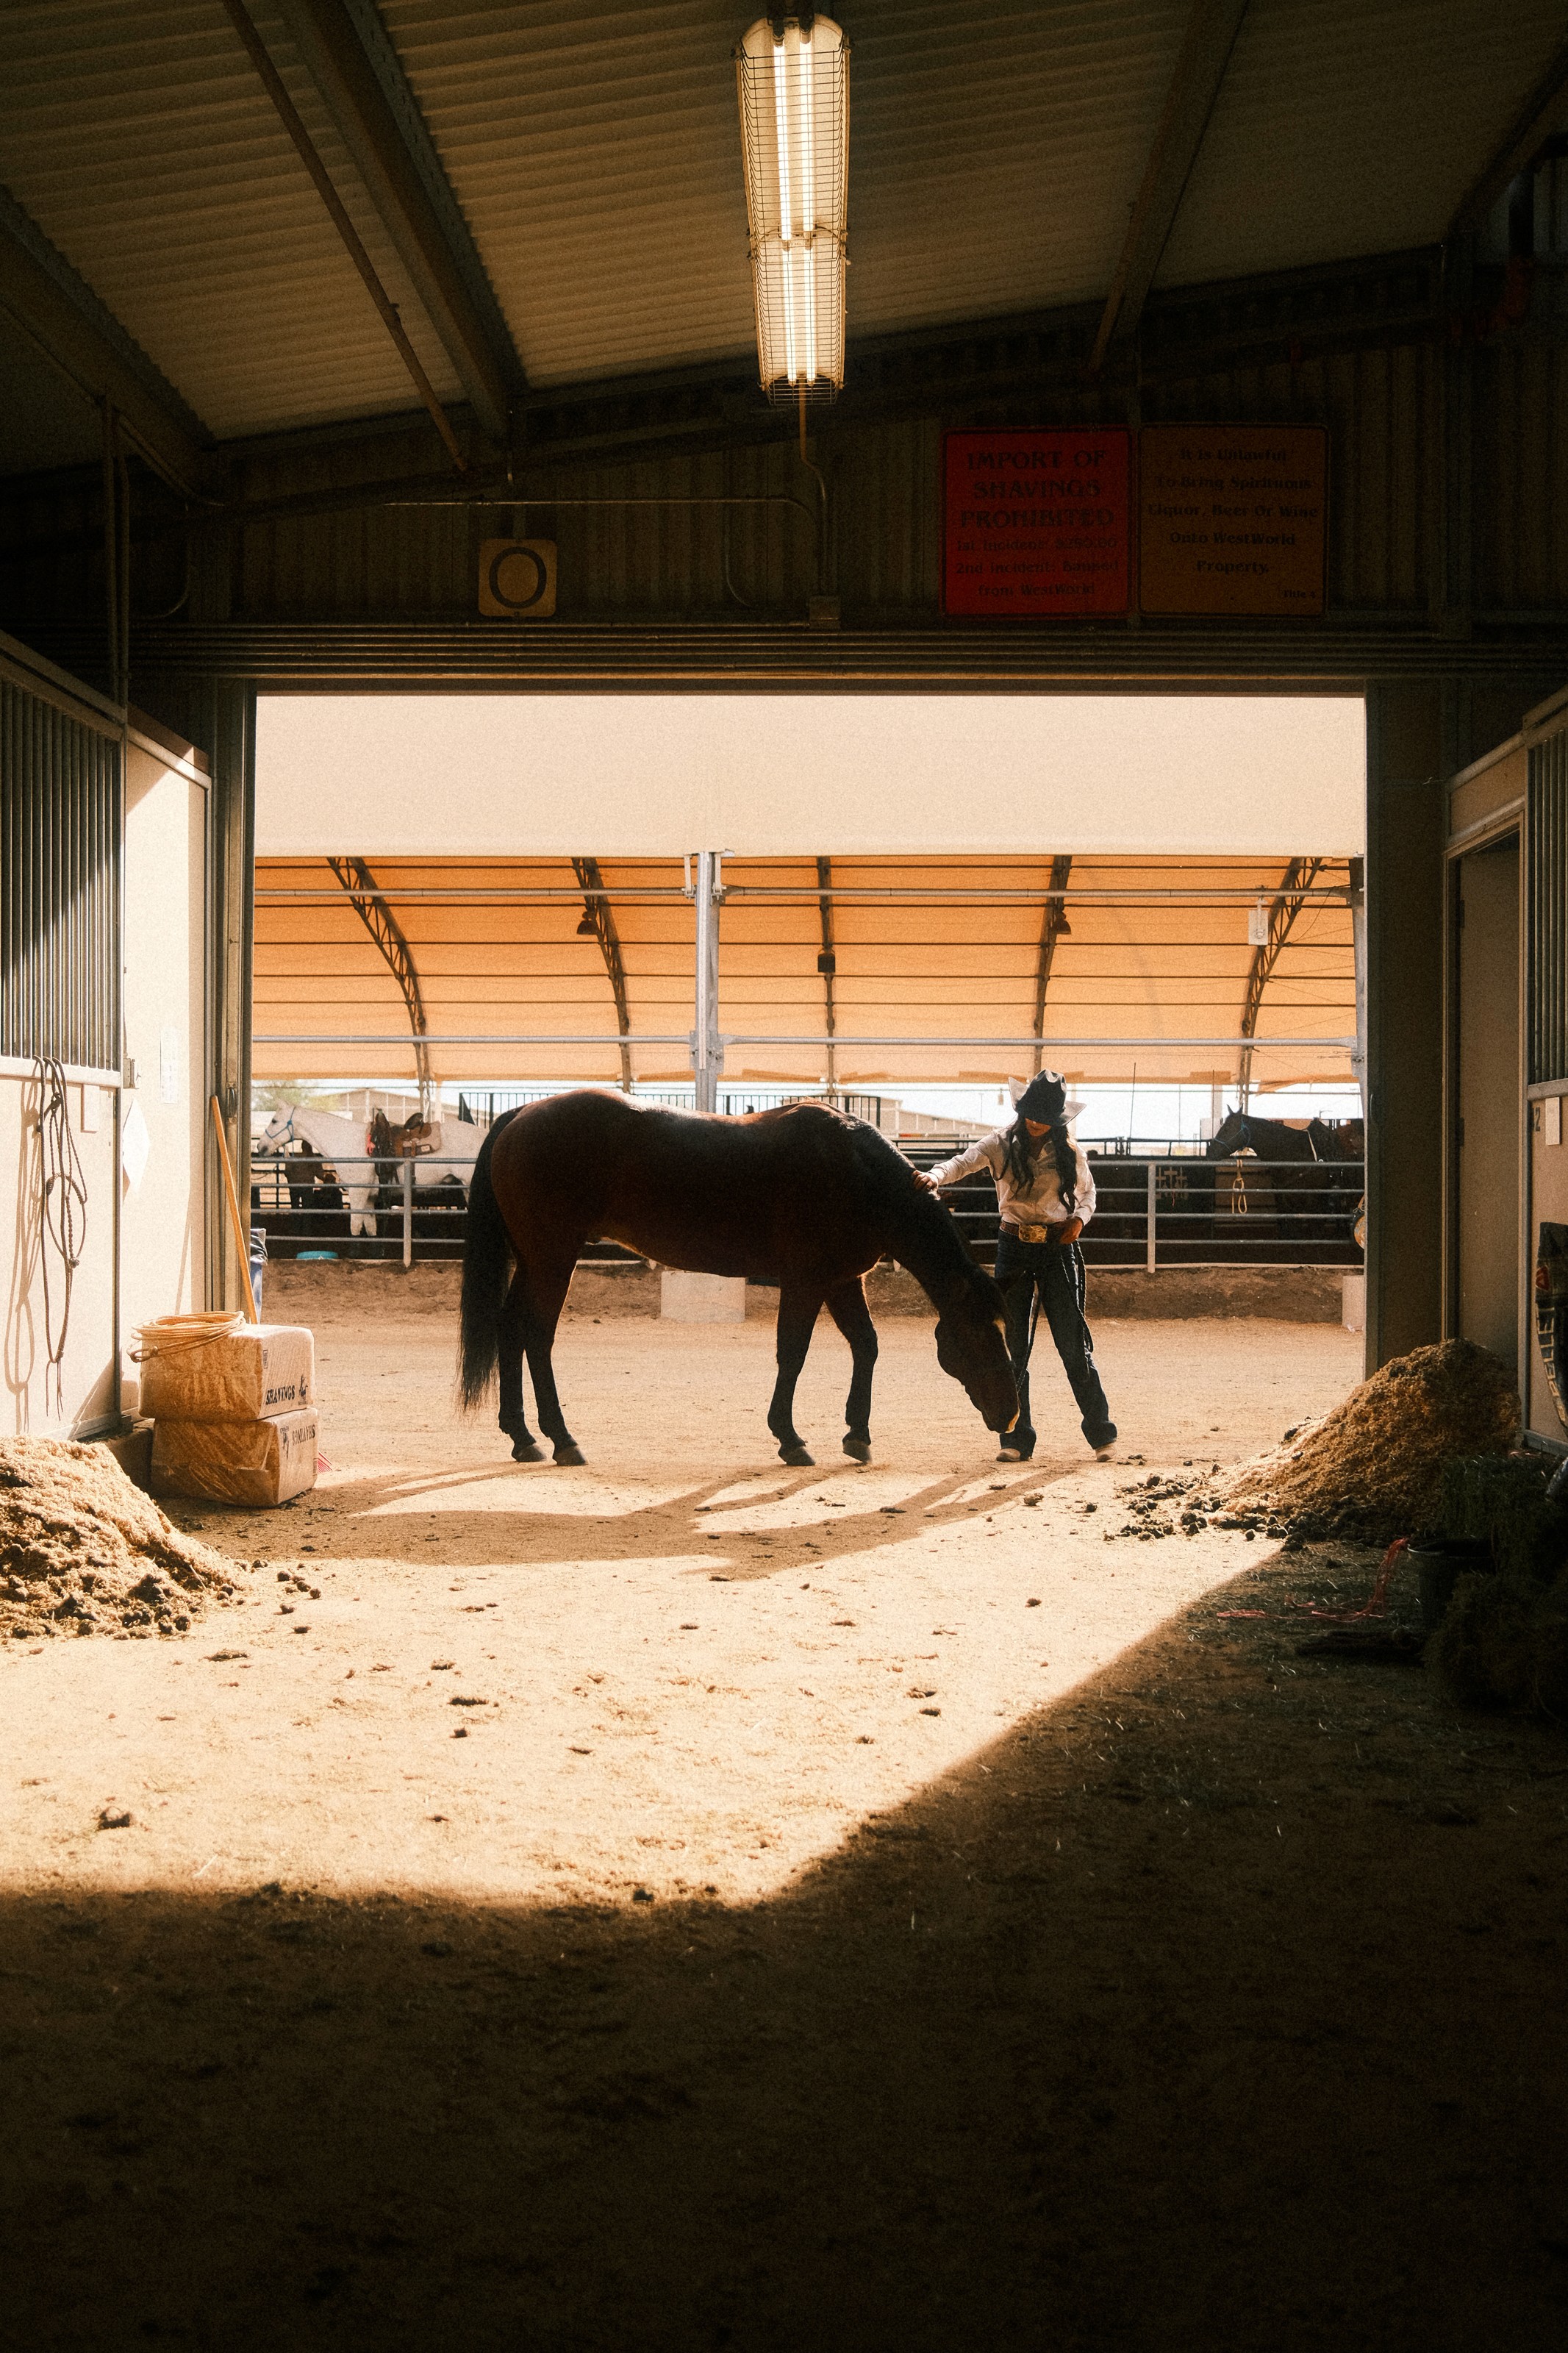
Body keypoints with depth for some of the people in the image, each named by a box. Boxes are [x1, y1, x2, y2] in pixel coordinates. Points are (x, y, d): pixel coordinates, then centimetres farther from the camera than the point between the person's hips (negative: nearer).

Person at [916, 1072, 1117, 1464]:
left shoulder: (1067, 1151, 2)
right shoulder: (1001, 1144, -2)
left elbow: (1087, 1192, 16)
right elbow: (963, 1162, -17)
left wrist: (1080, 1218, -5)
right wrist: (935, 1177, -38)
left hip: (1058, 1248, 0)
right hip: (1014, 1247, 1)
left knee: (1074, 1343, -2)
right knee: (1014, 1346, 2)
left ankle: (1102, 1434, 8)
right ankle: (1017, 1439, 9)